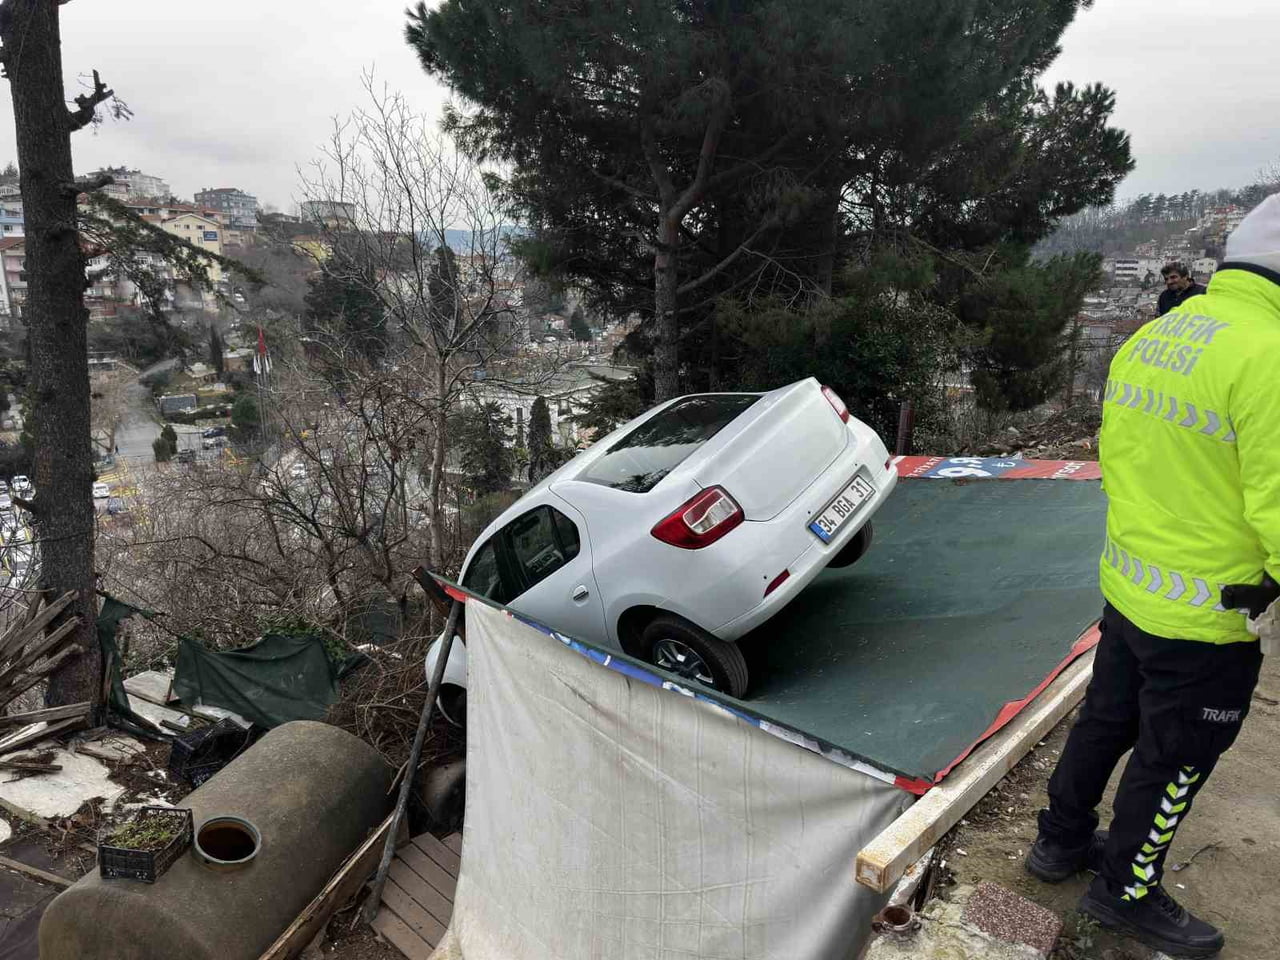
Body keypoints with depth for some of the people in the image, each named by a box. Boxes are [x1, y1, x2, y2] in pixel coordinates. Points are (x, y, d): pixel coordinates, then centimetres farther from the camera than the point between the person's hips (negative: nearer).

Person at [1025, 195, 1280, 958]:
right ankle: (1127, 892, 33)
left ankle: (1063, 842, 42)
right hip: (1208, 613, -7)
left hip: (1129, 585, 8)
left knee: (1106, 722, 24)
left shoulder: (1148, 338, 1)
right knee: (1175, 761, 13)